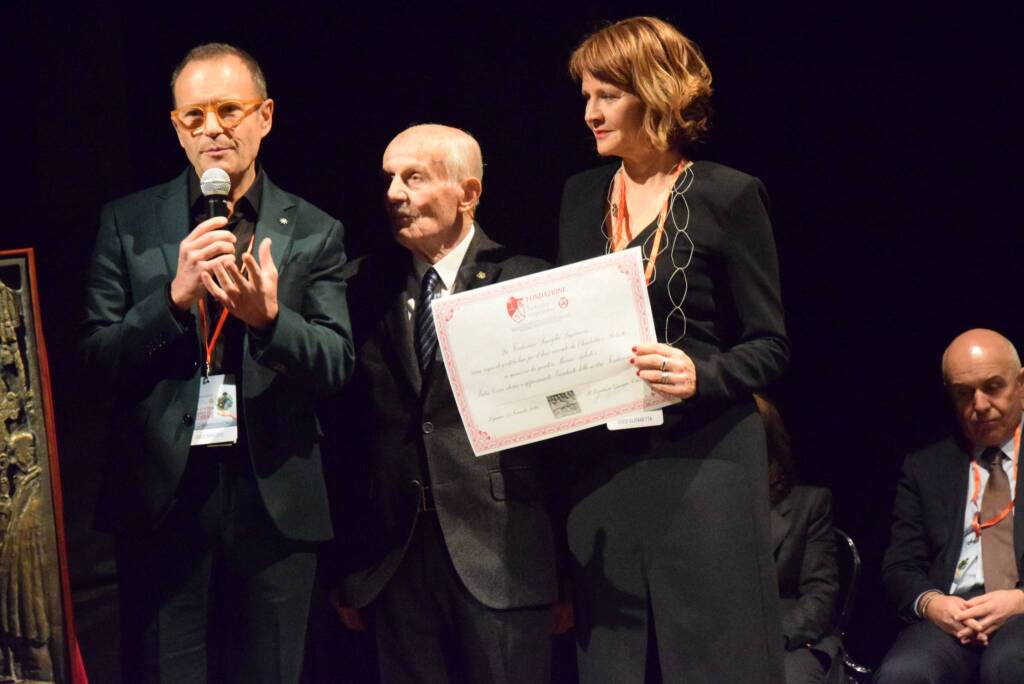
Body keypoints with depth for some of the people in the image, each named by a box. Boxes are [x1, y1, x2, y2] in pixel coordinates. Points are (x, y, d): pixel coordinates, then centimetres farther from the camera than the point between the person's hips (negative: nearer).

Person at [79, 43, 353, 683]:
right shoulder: (129, 223, 6)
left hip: (274, 502, 1)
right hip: (163, 497, 0)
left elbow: (336, 365, -1)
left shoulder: (314, 233, 6)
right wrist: (175, 296, -16)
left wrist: (269, 317, -20)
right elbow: (97, 357, 0)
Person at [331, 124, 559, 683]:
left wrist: (569, 572, -1)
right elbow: (342, 426, 10)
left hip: (500, 552, -3)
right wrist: (341, 562, 8)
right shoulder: (362, 286, 10)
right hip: (393, 553, 3)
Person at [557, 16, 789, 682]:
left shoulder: (728, 196, -4)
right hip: (603, 469, 5)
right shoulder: (582, 195, 13)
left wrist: (701, 375, -20)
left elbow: (770, 346, -3)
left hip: (703, 467, -5)